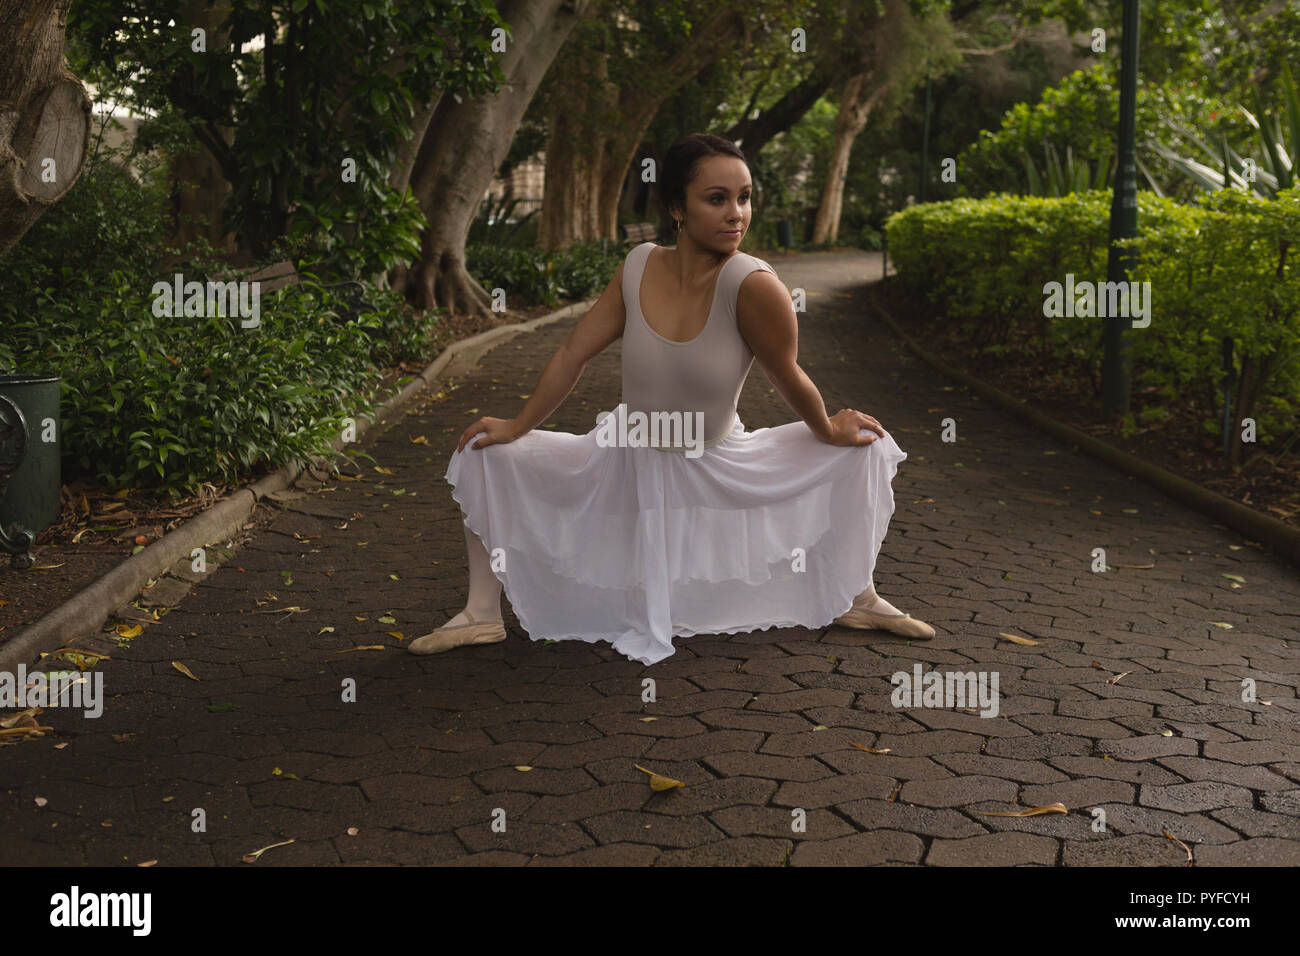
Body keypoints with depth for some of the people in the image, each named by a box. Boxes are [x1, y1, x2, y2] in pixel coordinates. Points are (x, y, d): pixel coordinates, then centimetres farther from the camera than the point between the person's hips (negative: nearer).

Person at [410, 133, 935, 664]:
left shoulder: (751, 283, -28)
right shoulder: (639, 266, -16)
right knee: (485, 455, -10)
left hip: (722, 470, -2)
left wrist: (829, 432, -2)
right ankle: (482, 613, -1)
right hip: (628, 461, 2)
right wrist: (517, 427, -5)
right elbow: (573, 353, -8)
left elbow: (788, 378, -13)